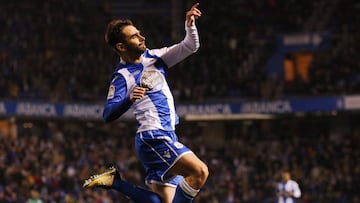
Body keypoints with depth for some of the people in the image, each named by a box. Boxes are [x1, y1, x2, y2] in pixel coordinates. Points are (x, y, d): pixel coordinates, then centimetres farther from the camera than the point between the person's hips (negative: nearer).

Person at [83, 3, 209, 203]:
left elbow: (190, 46, 10)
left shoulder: (154, 57, 13)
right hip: (153, 136, -8)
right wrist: (129, 99, -33)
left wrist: (190, 25, -9)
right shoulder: (122, 76, -7)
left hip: (167, 136, 8)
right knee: (200, 171, -25)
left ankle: (115, 181, 14)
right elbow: (108, 114, -16)